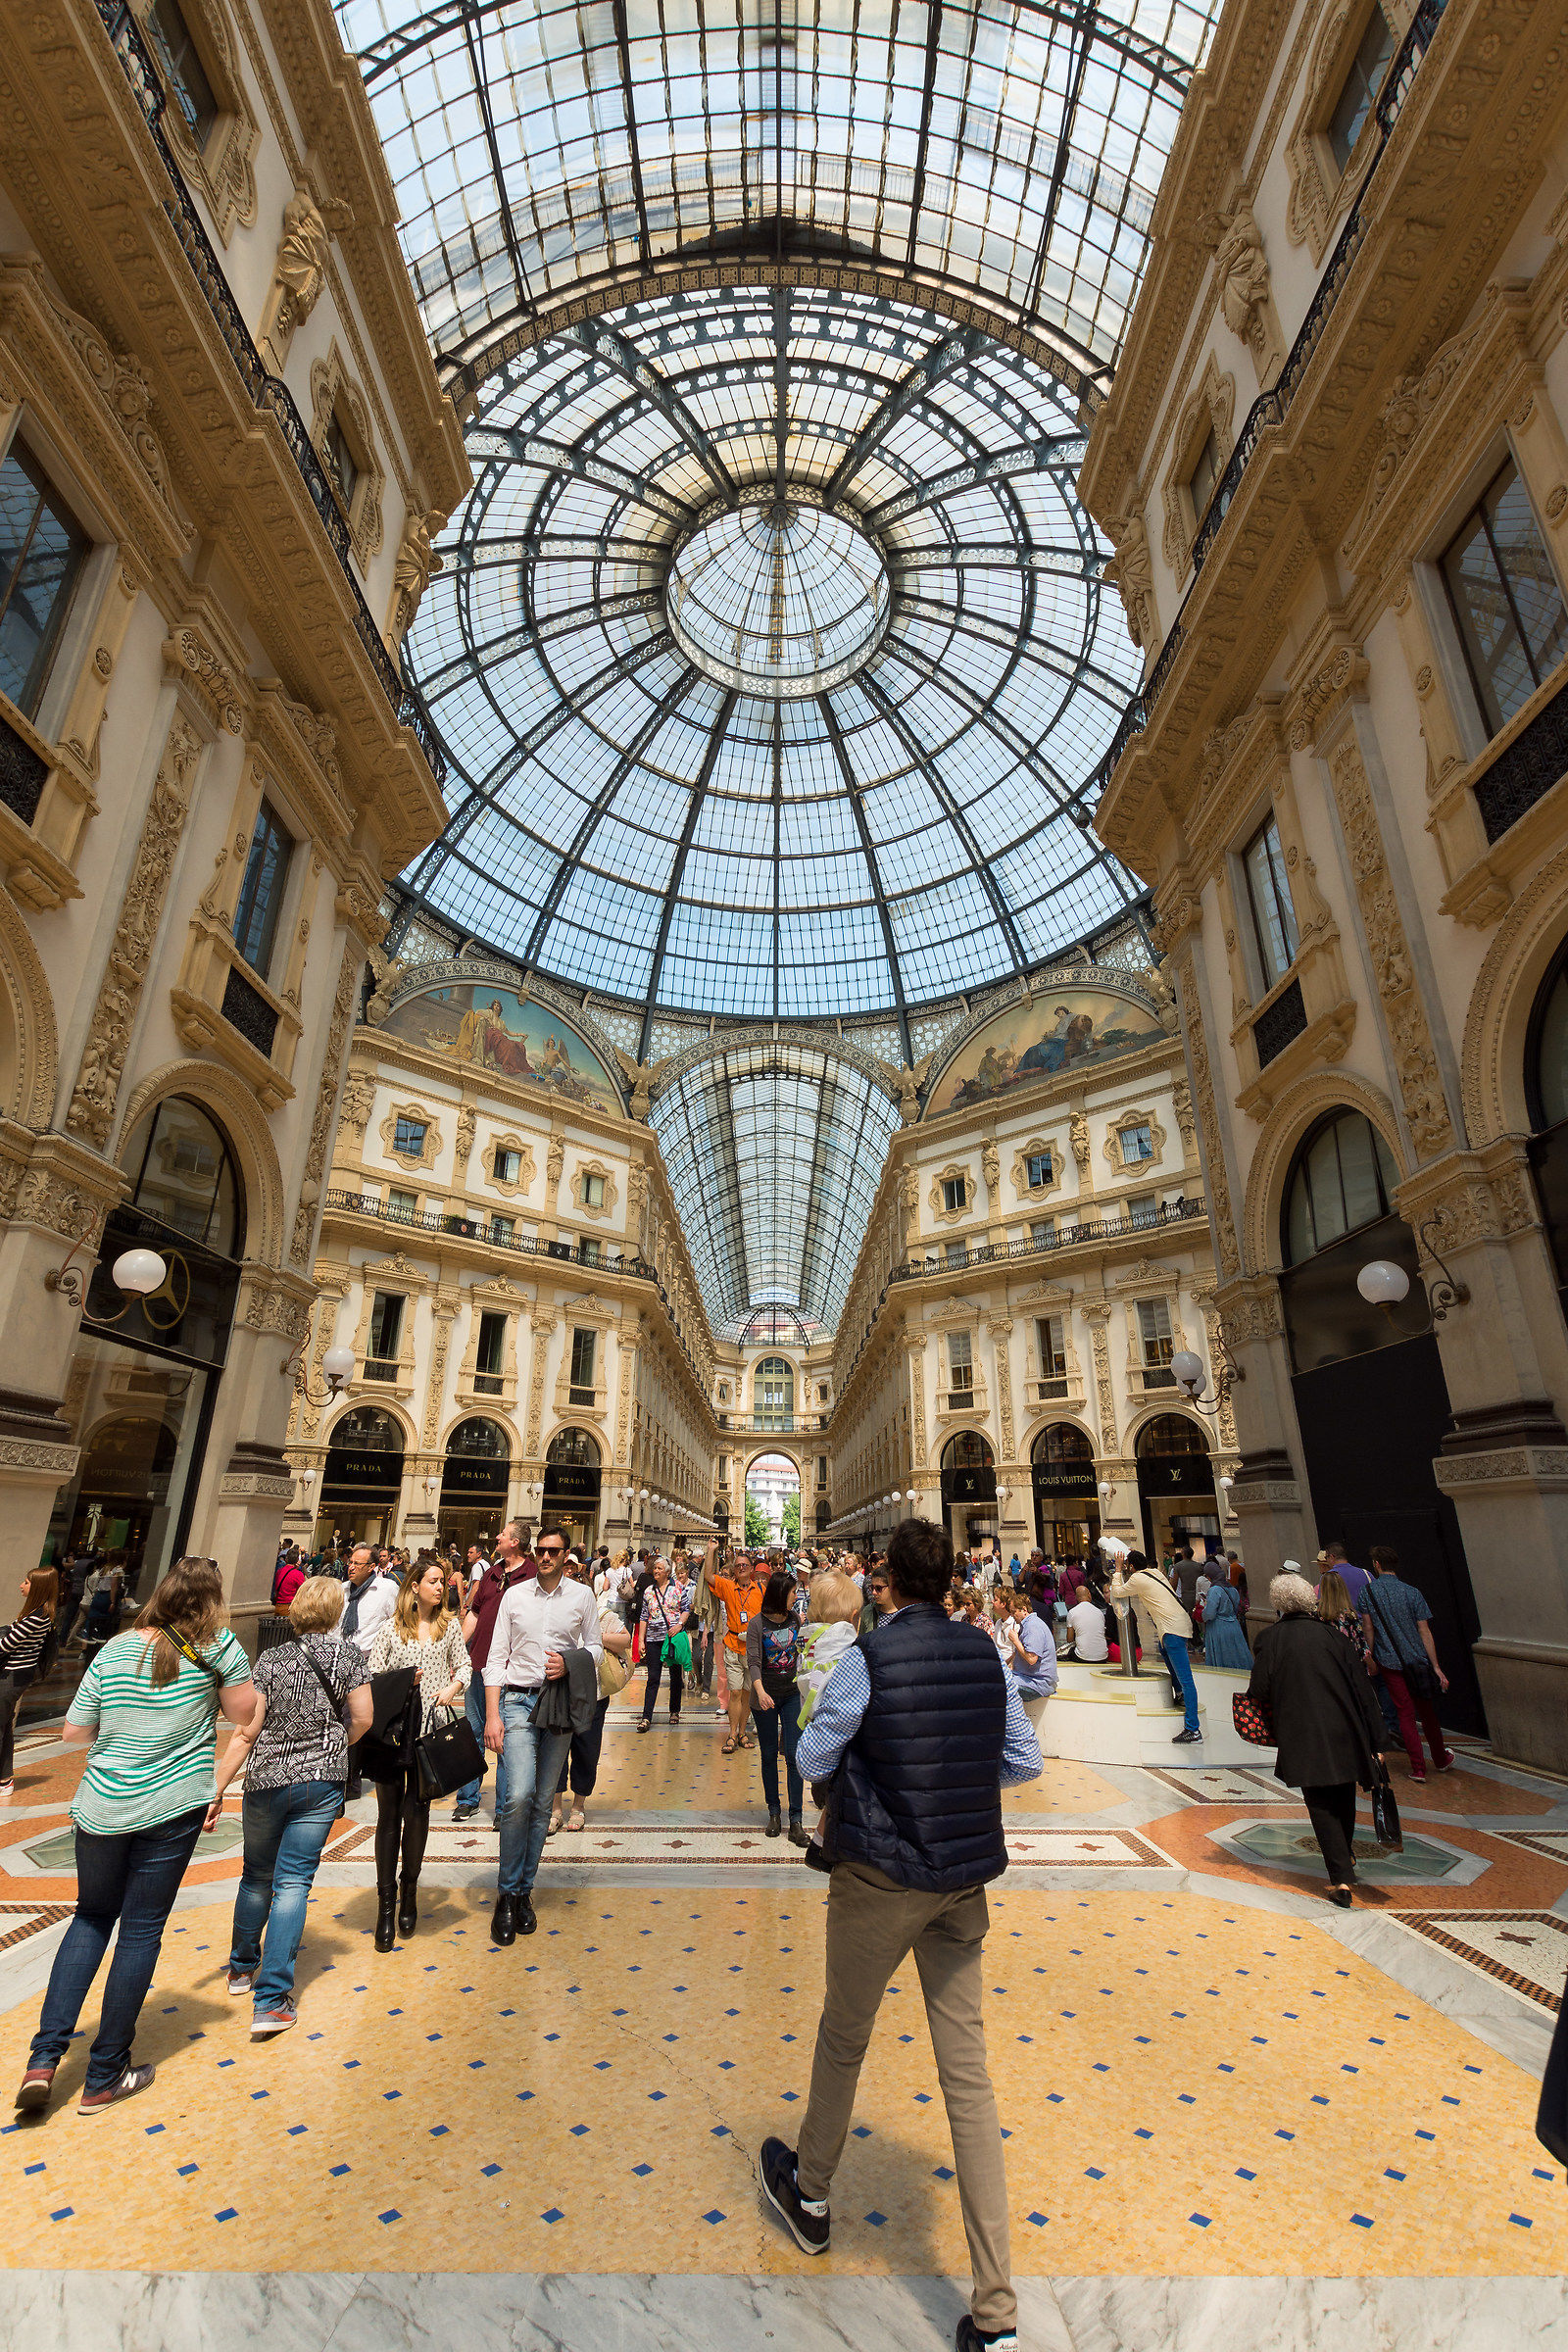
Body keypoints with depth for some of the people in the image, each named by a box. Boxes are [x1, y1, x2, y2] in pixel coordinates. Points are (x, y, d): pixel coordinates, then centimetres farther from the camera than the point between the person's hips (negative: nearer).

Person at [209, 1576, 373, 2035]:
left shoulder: (271, 1660, -7)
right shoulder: (349, 1655, -7)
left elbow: (246, 1732, -8)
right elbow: (362, 1719, -6)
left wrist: (217, 1791, 0)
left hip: (267, 1781, 2)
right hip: (322, 1781, -1)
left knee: (256, 1876, 22)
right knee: (293, 1883, 5)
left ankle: (242, 1969, 41)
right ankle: (271, 2001, 3)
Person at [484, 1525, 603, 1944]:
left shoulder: (582, 1597, 3)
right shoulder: (514, 1595, 2)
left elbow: (595, 1649, 9)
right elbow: (496, 1658, 2)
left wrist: (569, 1664, -11)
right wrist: (491, 1715, -4)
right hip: (518, 1700, -1)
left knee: (543, 1801, 8)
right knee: (519, 1795, -14)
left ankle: (524, 1889, 23)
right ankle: (507, 1894, 2)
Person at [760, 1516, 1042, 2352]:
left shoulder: (868, 1657, -19)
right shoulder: (987, 1654, -6)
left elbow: (812, 1759, -10)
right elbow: (1024, 1762, 2)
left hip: (879, 1876, -3)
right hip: (965, 1877, 3)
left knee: (843, 2037, 22)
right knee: (966, 2070, 13)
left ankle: (810, 2197, 46)